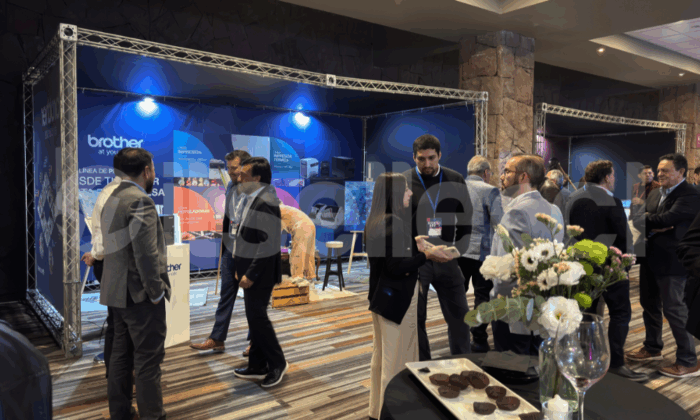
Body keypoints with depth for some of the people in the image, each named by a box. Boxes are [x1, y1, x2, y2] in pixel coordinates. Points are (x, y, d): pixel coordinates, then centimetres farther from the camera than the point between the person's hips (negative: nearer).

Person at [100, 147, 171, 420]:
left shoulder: (112, 199, 13)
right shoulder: (140, 201, -17)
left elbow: (115, 247, 14)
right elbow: (146, 253, -23)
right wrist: (157, 291, -15)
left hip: (116, 292, 10)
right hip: (139, 294, -10)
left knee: (121, 354, 18)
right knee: (148, 358, 0)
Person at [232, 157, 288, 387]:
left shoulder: (266, 202, -20)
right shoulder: (247, 199, 10)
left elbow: (268, 243, -23)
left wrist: (251, 274, -21)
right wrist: (241, 268, 14)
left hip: (260, 272, -9)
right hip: (248, 269, 9)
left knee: (257, 316, -2)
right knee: (255, 317, 15)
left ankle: (277, 363, 15)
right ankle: (257, 366, 27)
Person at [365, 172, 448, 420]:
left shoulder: (374, 222, 8)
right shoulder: (394, 222, -20)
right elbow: (397, 267, -22)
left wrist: (415, 250, 14)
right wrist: (425, 255, -13)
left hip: (380, 295, 10)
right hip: (398, 298, -10)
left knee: (381, 354, 20)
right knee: (396, 360, 2)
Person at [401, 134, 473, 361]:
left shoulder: (455, 180, 3)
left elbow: (465, 219, 10)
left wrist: (458, 249, 1)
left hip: (446, 259, 2)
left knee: (459, 316, 8)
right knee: (416, 318, 8)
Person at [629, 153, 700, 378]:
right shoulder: (655, 194, 11)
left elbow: (667, 218, -26)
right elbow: (646, 221, 6)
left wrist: (641, 220, -12)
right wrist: (653, 228, -15)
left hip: (671, 261, -8)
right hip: (651, 258, 9)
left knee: (674, 309, -1)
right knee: (649, 304, 19)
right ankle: (653, 347, 37)